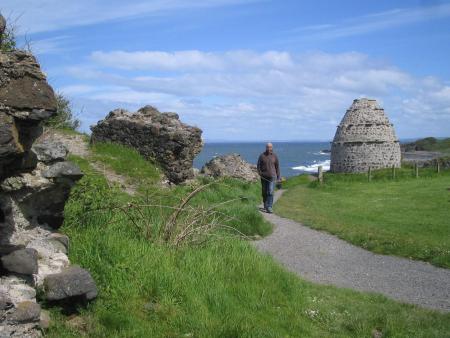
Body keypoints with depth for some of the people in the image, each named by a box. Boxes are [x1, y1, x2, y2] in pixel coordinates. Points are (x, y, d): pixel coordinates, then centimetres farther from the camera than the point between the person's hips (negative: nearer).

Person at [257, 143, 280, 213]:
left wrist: (278, 177, 6)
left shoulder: (274, 156, 1)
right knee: (264, 192, 11)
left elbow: (277, 167, 7)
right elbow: (258, 166, 5)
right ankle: (265, 205, 28)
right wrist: (260, 173, -11)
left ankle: (269, 207, -14)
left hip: (272, 176, -1)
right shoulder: (262, 156, 0)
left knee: (270, 192, -12)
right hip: (264, 177, 1)